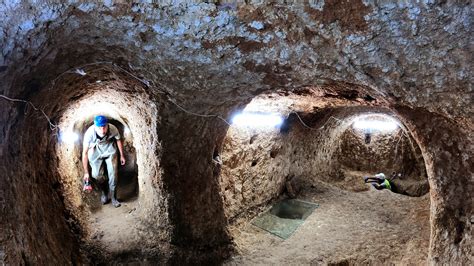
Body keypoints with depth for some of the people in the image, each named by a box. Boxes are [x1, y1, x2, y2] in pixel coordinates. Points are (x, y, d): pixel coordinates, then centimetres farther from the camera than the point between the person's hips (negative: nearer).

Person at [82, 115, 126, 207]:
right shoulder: (89, 133, -33)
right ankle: (104, 192, 23)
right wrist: (86, 172, -17)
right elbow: (85, 153, -23)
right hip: (95, 152, 0)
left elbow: (119, 140, -7)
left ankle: (113, 197, 10)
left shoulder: (113, 129, -31)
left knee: (113, 173, -10)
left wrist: (122, 155, 3)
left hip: (110, 150, 0)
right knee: (96, 175, -8)